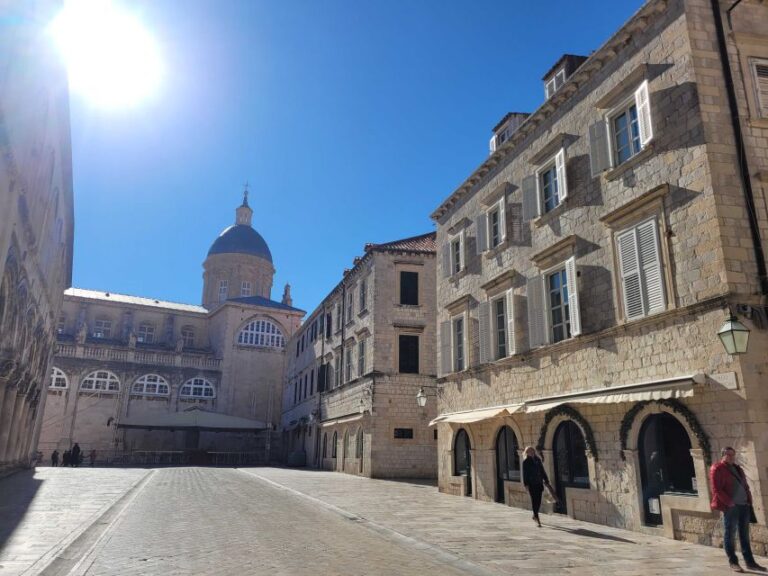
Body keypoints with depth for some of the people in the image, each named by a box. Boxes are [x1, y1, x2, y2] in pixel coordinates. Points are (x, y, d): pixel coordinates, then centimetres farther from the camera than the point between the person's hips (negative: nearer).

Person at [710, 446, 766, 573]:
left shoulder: (737, 468, 16)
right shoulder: (717, 469, -7)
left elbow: (745, 486, 20)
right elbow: (716, 490, -12)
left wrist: (749, 500, 7)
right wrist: (729, 503, -16)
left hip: (744, 505, 7)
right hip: (730, 506, -7)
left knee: (744, 535, 11)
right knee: (729, 535, 1)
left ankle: (750, 562, 17)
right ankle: (733, 562, 10)